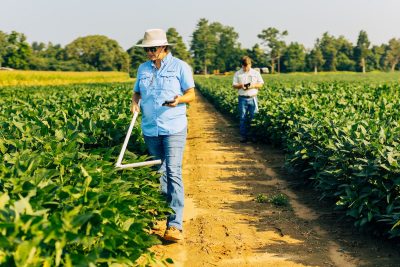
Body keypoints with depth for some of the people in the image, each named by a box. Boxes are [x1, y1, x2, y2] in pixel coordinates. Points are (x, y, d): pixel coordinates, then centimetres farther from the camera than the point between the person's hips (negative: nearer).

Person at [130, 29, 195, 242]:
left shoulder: (180, 66, -1)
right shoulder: (143, 68, 13)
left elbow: (191, 94, -1)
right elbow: (137, 92, 20)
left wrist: (179, 99, -22)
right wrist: (135, 102, -4)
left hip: (173, 128, -5)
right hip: (150, 129, 5)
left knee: (173, 172, -14)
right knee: (158, 173, 14)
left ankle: (175, 225, -16)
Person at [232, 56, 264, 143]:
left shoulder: (256, 73, 7)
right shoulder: (238, 74, 6)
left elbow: (261, 84, 8)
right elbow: (234, 85, 5)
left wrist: (253, 85, -12)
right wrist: (240, 85, -16)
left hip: (253, 98, 0)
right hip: (243, 98, 0)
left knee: (253, 117, 0)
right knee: (243, 118, 1)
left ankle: (253, 135, 8)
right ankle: (244, 136, 6)